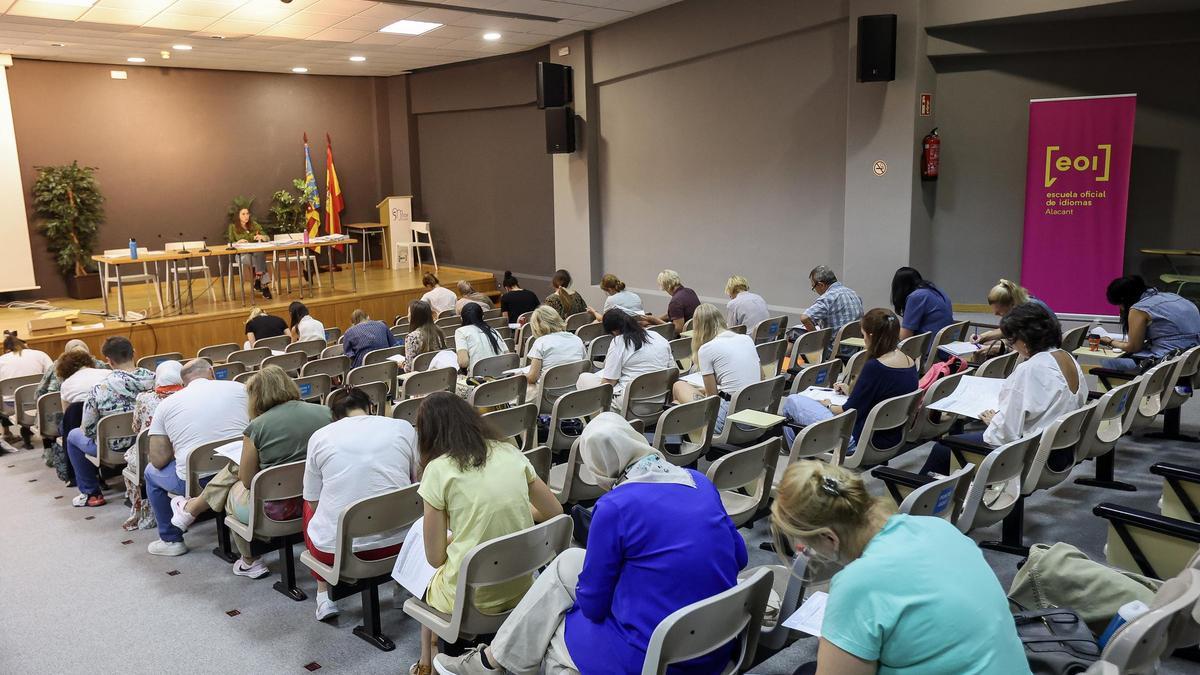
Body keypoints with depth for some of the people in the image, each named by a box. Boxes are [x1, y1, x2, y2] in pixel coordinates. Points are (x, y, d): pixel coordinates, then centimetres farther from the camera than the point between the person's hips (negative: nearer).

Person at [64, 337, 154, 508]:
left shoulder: (100, 389, -24)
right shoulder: (153, 378, -15)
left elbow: (88, 429, -14)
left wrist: (84, 428, 9)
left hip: (116, 448, -4)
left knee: (73, 436, 26)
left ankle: (91, 493, 31)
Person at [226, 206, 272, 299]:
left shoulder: (254, 224, 11)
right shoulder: (233, 227, 6)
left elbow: (268, 238, 8)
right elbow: (230, 244, 3)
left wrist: (261, 237, -15)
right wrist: (238, 242, -19)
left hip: (257, 252, 1)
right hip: (242, 254, -1)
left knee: (260, 255, -37)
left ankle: (258, 280, -31)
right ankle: (264, 285, -33)